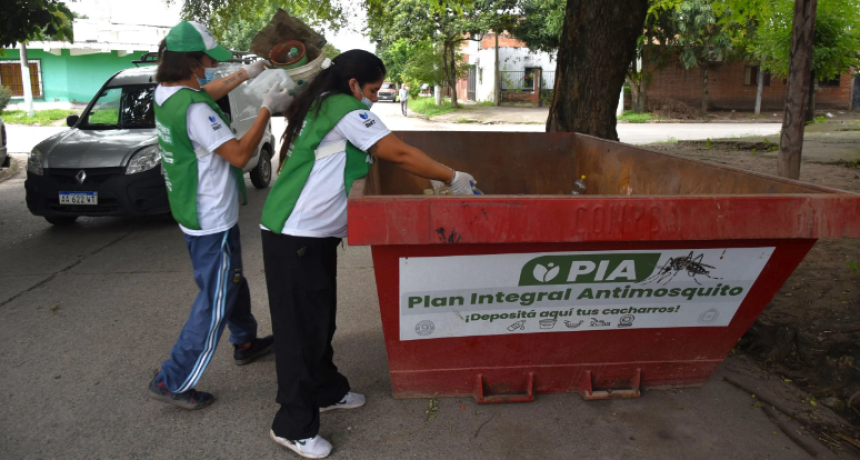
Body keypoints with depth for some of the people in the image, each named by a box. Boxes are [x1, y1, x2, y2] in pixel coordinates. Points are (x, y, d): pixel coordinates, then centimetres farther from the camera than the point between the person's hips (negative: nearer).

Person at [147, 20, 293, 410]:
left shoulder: (166, 94, 4)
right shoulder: (194, 109, -26)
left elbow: (206, 91, 25)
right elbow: (239, 155, -25)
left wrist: (244, 74, 21)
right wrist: (267, 110, -18)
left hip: (197, 216, 10)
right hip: (212, 222, -10)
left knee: (232, 283, 26)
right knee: (214, 303, 1)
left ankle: (246, 343, 45)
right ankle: (172, 382, 9)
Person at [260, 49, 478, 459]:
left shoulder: (321, 107, 19)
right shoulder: (344, 108, -12)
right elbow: (399, 155, -15)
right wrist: (454, 178, -7)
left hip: (313, 233, 10)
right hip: (295, 236, -10)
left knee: (320, 318, 16)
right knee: (301, 325, -4)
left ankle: (326, 390, 31)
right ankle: (294, 425, 5)